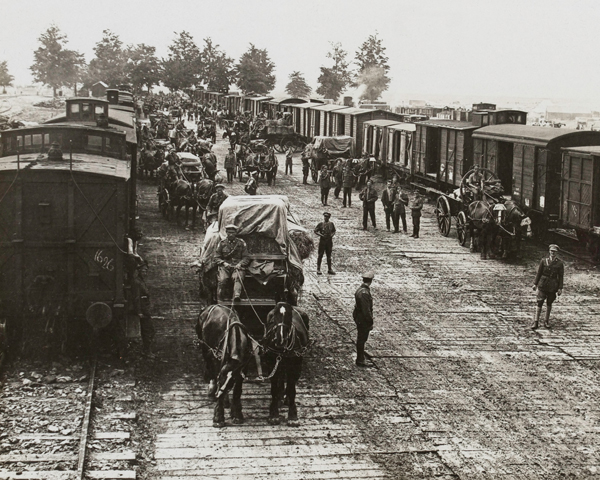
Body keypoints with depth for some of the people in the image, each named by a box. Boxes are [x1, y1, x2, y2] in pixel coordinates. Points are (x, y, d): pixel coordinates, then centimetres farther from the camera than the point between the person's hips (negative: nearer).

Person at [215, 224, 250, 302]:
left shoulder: (241, 243, 12)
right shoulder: (222, 243, 13)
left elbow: (246, 258, 12)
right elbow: (217, 257, 13)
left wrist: (240, 264, -8)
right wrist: (224, 263, -6)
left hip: (237, 266, -1)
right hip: (225, 267, 1)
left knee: (237, 278, -33)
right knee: (222, 280, -27)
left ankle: (237, 296, -52)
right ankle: (220, 301, -22)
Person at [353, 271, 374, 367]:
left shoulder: (360, 289, 6)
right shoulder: (364, 293, -26)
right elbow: (366, 310, -26)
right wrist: (370, 322, -18)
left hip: (359, 318, 10)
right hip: (363, 320, -10)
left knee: (361, 339, 21)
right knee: (361, 340, 1)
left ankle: (360, 358, 33)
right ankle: (360, 361, 11)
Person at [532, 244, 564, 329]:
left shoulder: (559, 263, -1)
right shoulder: (544, 260, 0)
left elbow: (561, 276, 0)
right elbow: (539, 273, 4)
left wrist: (560, 288, -3)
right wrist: (535, 283, 2)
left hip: (553, 286, 0)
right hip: (543, 284, 0)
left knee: (549, 303, 11)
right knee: (540, 303, -5)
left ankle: (546, 321, 23)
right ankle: (536, 322, -3)